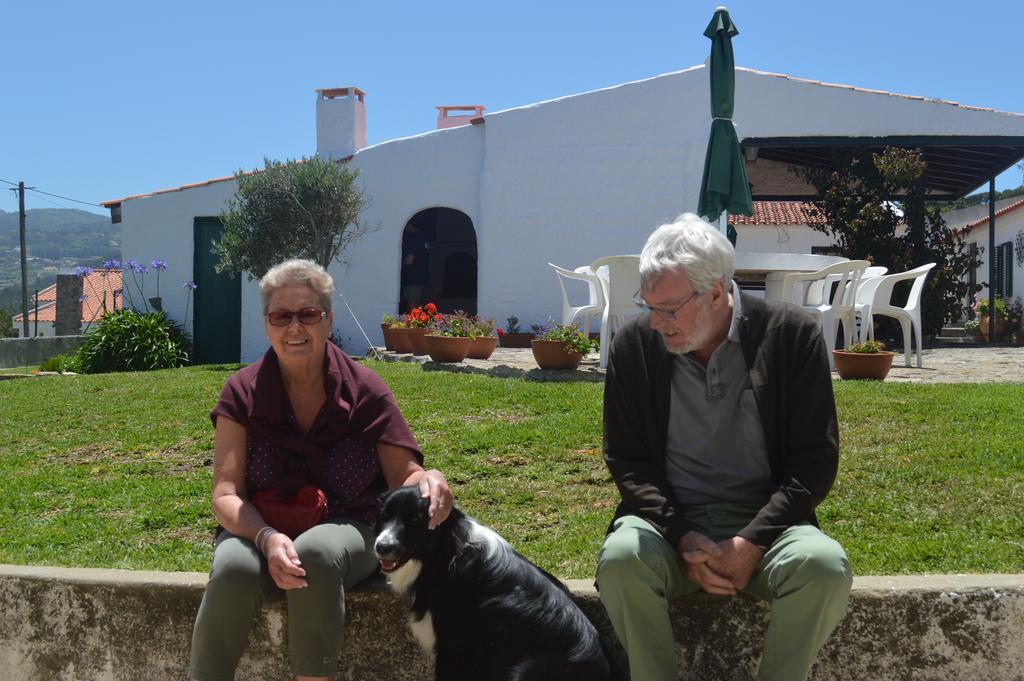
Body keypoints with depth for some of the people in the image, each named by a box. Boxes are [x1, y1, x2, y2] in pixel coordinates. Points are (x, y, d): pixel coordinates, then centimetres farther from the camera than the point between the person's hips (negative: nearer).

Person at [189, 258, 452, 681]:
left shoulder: (365, 391, -3)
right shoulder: (243, 393, -2)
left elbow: (403, 477, 0)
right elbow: (226, 495, -7)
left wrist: (430, 483, -26)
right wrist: (267, 538, -28)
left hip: (347, 533, 0)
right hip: (260, 533, 1)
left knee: (316, 552, -36)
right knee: (235, 568, -33)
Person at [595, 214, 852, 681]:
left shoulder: (792, 336, -5)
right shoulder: (634, 344, -1)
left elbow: (816, 459, -3)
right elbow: (626, 460, 2)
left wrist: (752, 542, -16)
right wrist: (682, 537, -14)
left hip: (765, 521, 0)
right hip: (669, 521, 1)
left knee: (825, 566, -31)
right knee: (622, 559, -32)